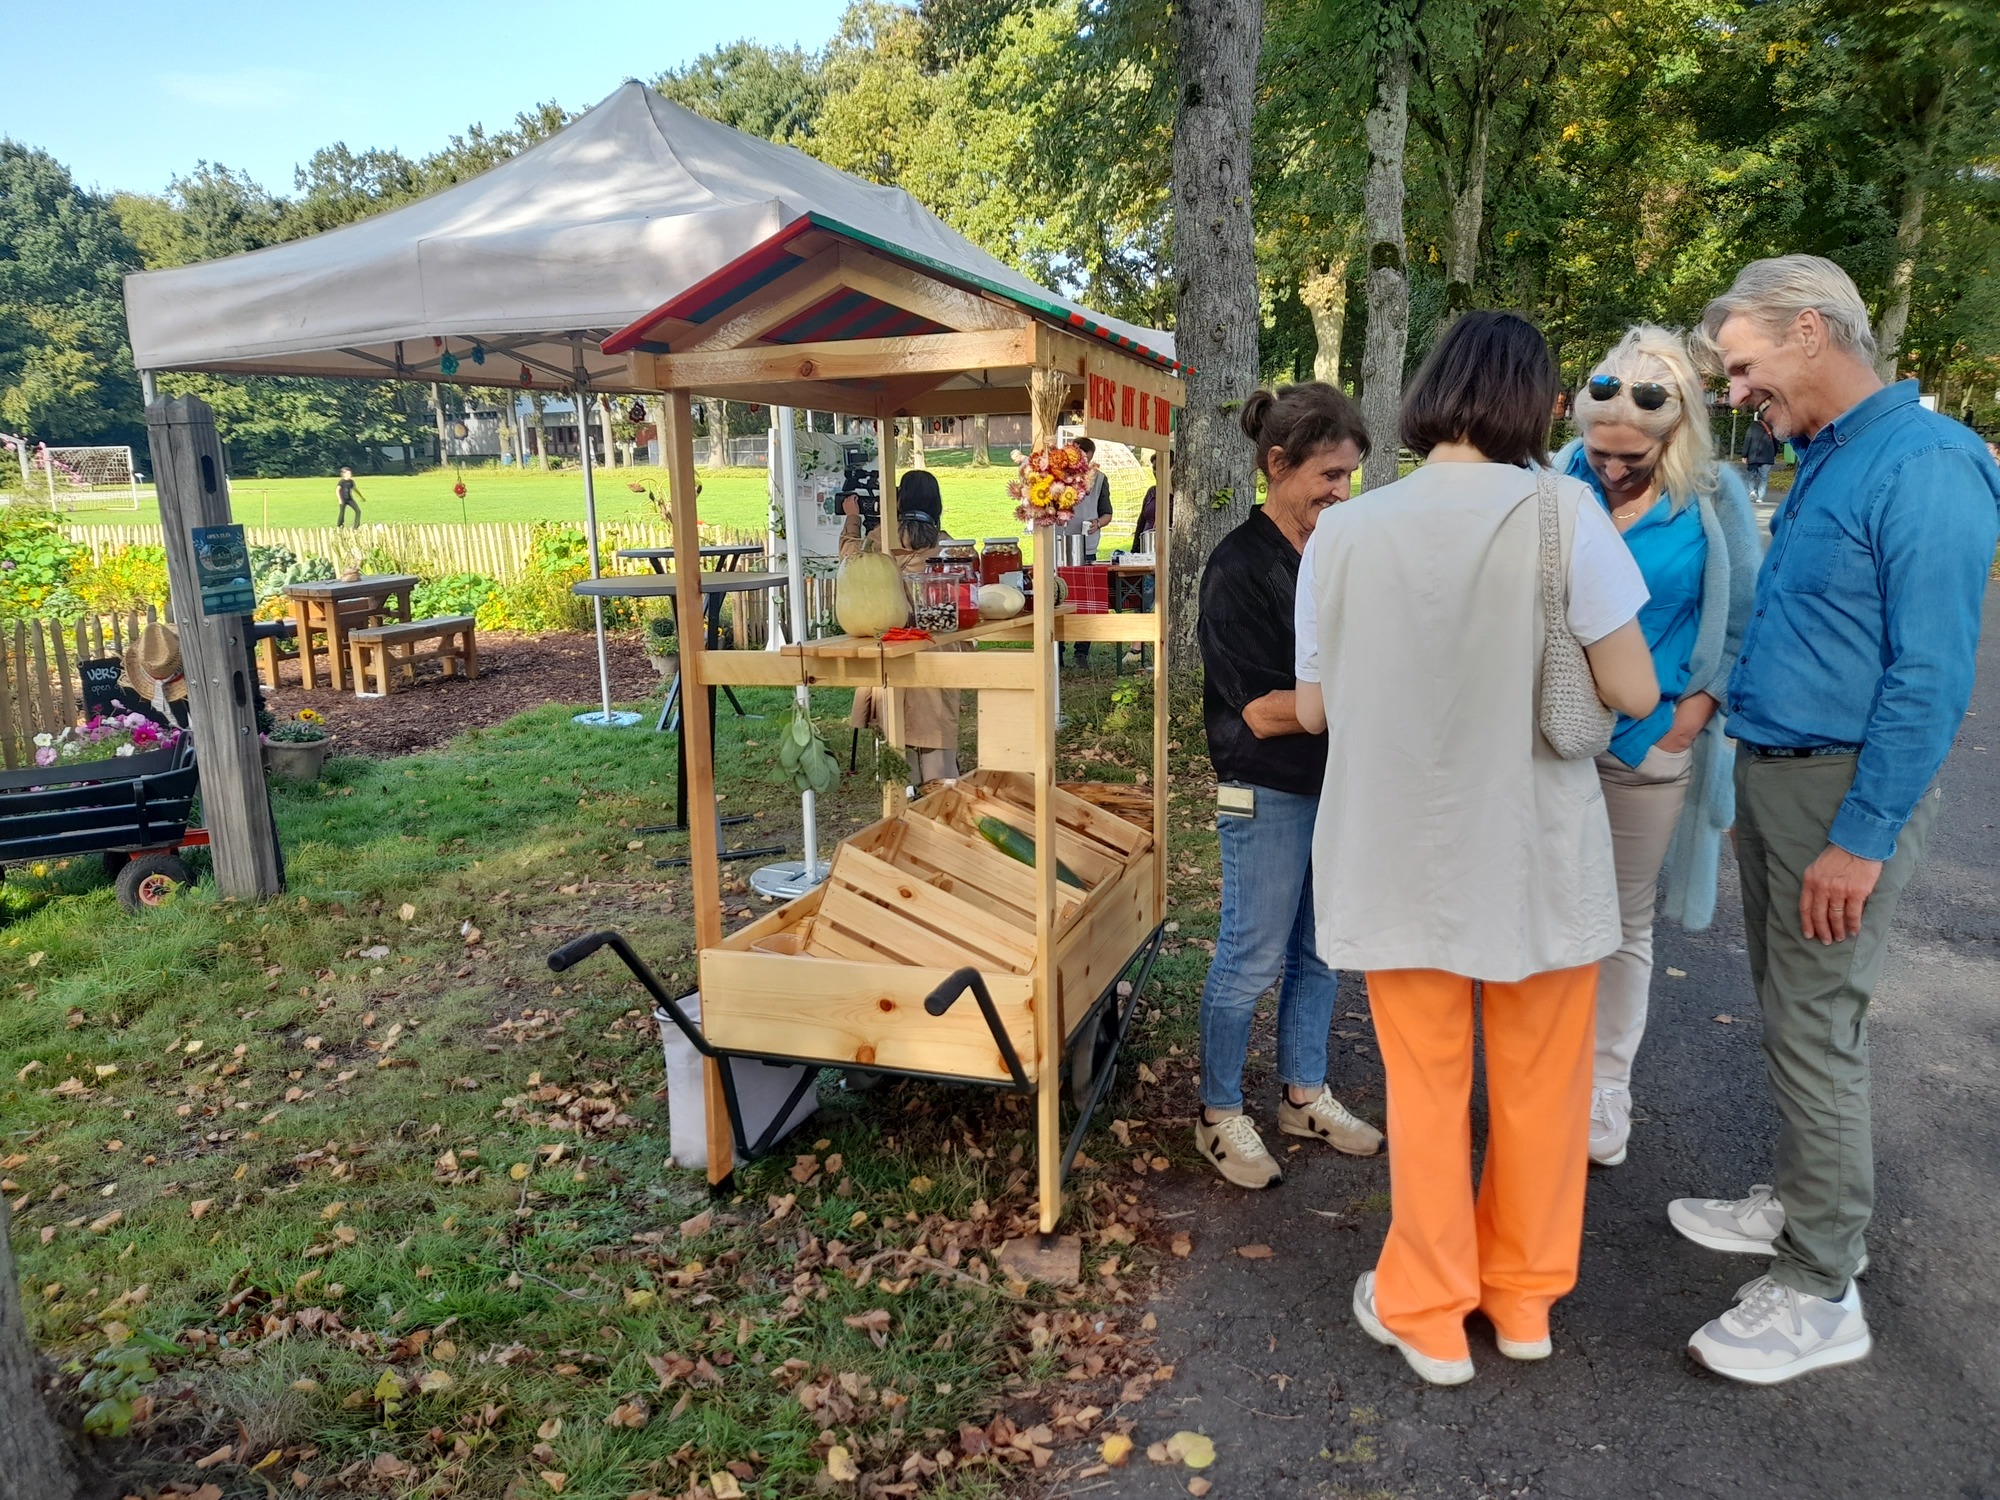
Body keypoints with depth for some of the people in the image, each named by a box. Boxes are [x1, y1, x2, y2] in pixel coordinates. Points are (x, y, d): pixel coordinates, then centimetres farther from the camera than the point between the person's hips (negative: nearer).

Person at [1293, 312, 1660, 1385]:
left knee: (1425, 1091, 16)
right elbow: (1633, 693, -9)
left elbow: (1312, 711, 1)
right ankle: (1523, 1296, 37)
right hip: (1535, 852, 0)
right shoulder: (1561, 509, -13)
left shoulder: (1343, 531, -7)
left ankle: (1429, 1316, 29)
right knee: (1538, 1088, 19)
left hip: (1402, 856, 1)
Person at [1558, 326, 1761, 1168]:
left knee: (1624, 924, 11)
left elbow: (1741, 622, 2)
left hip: (1647, 750, -1)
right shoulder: (1563, 483, -3)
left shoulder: (1714, 502, -5)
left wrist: (1694, 711, -9)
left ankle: (1604, 1091, 26)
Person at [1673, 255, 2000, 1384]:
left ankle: (1820, 1293, 11)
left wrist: (1862, 838, -21)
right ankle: (1805, 1204, 34)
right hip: (1772, 773, 9)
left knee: (1818, 1030, -2)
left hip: (1845, 791, -9)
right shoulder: (1820, 465, 12)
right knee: (1789, 1012, 17)